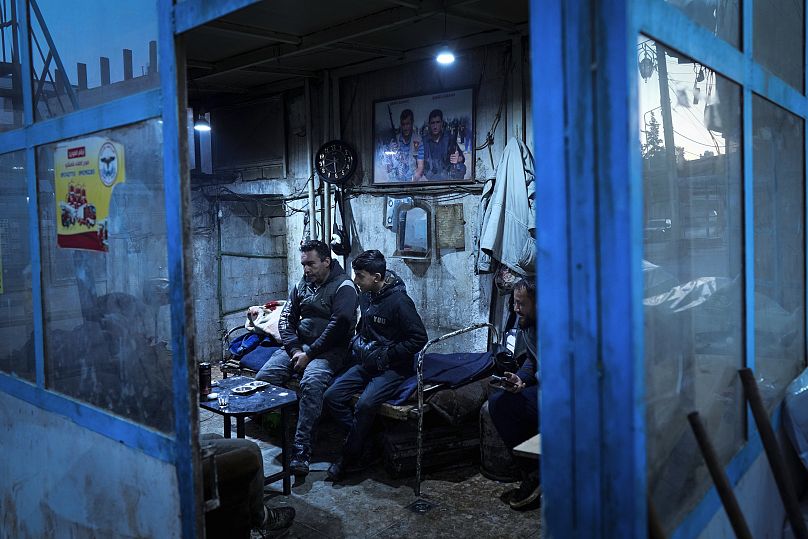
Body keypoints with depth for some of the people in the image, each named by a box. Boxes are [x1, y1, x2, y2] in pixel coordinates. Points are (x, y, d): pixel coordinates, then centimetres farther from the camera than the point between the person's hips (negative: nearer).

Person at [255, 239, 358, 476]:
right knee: (263, 378, -17)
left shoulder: (343, 287, -6)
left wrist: (310, 354, -17)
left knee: (311, 383, -35)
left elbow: (338, 326, -15)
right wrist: (295, 349, -6)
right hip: (297, 346, 7)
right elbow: (286, 318, 11)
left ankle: (301, 451, -33)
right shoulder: (302, 285, 15)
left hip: (328, 350, -6)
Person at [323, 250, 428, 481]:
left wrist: (385, 355, -17)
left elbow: (419, 338, -18)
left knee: (365, 404, -29)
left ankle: (350, 457, -8)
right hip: (367, 362, 8)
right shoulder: (366, 294, 5)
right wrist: (358, 342, 8)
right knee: (332, 396, -10)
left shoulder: (399, 301, -18)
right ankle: (362, 447, -1)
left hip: (393, 367, -8)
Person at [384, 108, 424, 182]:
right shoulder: (393, 141, 5)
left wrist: (413, 181, -15)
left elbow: (420, 167, -2)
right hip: (396, 181, 2)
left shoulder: (418, 141, 0)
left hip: (413, 180, -2)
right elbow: (388, 164, 7)